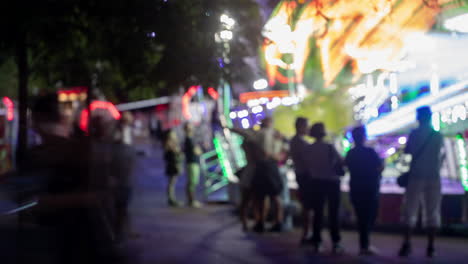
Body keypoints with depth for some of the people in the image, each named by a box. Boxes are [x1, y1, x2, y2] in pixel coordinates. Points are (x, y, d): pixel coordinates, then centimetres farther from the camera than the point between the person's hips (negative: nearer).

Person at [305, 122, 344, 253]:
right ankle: (335, 243, 3)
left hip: (316, 182, 4)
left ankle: (317, 242, 12)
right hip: (331, 181, -4)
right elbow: (341, 162, -11)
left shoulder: (308, 149, -3)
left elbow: (307, 165, 2)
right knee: (333, 213, 4)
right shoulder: (329, 147, -14)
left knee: (317, 212, 10)